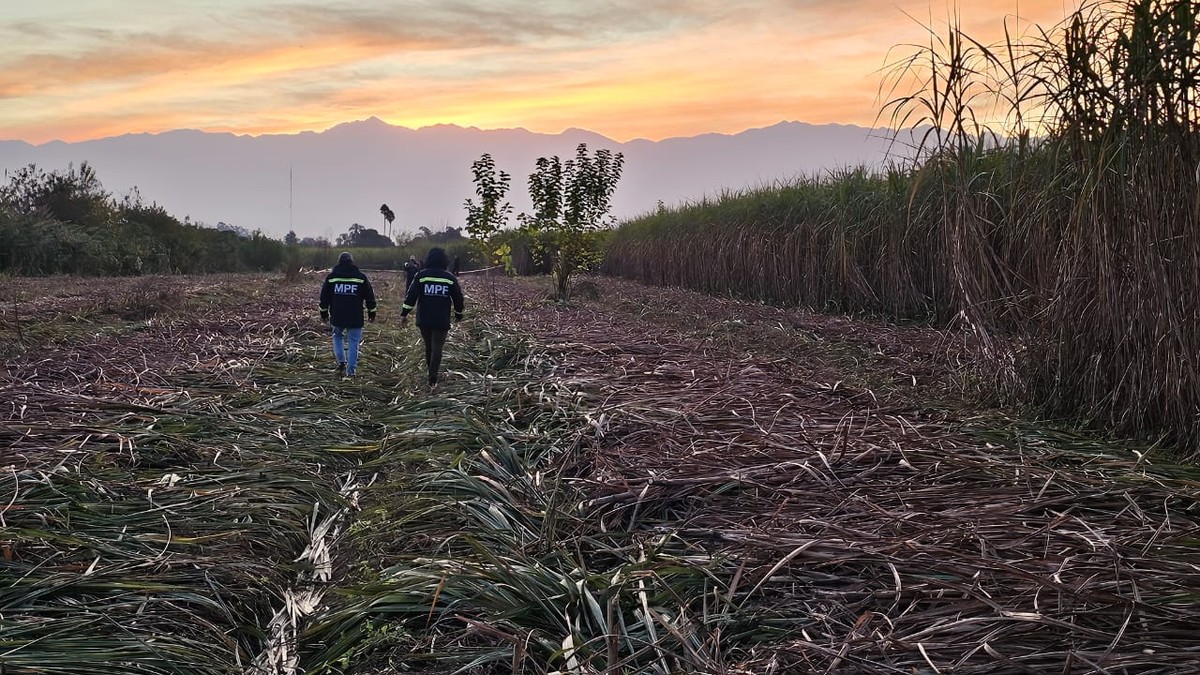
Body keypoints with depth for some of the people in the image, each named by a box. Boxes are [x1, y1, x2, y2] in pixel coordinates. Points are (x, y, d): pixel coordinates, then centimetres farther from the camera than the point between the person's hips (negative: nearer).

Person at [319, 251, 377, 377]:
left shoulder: (332, 276, 3)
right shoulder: (361, 277, 0)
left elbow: (324, 296, 8)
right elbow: (369, 296, 4)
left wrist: (324, 313, 18)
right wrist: (371, 313, 13)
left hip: (337, 316, 1)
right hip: (355, 318, -1)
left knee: (337, 336, 25)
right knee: (353, 342, 4)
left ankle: (341, 361, 12)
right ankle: (350, 370, 1)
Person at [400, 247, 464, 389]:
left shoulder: (421, 275, -3)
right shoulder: (450, 277, 0)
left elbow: (411, 296, -8)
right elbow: (458, 297, 5)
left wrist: (404, 314, -2)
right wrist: (458, 314, 21)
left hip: (424, 320, 1)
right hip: (442, 321, -1)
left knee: (428, 346, 20)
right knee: (437, 349, 1)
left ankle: (430, 371, 35)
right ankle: (432, 380, -6)